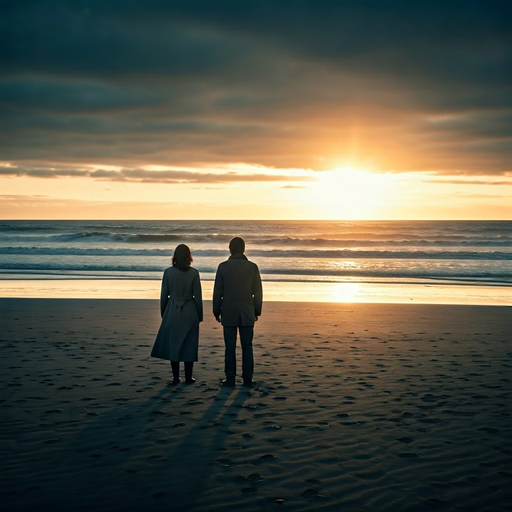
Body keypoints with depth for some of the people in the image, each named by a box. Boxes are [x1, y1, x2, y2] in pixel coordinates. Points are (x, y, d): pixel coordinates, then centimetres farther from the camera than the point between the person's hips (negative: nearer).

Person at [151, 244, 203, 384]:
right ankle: (188, 377, 12)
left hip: (173, 311, 1)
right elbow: (197, 296, -5)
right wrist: (200, 315, 6)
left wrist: (163, 314, 12)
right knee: (189, 345, 8)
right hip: (189, 312, -1)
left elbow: (164, 295, 0)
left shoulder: (168, 272, -5)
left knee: (173, 343, 8)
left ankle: (176, 377, 7)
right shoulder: (194, 273, -8)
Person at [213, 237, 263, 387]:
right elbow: (258, 292, 1)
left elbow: (217, 292, -2)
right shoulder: (252, 267, -1)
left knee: (230, 347, 4)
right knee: (247, 347, 7)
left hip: (229, 314, -1)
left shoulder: (223, 267, -4)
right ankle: (248, 379, 7)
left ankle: (230, 379, 5)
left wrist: (216, 312, 7)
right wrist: (257, 311, 12)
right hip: (247, 314, 1)